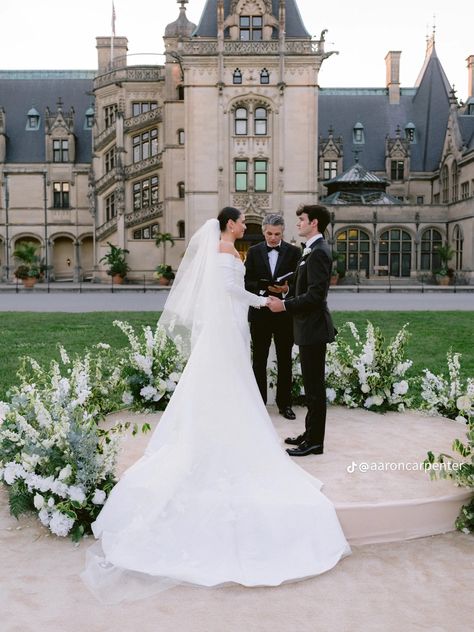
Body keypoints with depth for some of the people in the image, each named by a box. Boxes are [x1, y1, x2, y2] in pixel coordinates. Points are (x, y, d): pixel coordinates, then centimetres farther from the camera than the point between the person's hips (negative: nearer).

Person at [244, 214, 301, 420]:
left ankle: (284, 403, 19)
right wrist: (264, 287, -19)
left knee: (284, 360, 8)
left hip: (285, 313, 0)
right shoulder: (254, 252, 4)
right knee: (259, 360, 7)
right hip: (260, 313, 1)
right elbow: (247, 282, 0)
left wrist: (287, 289, -21)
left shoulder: (294, 252, 1)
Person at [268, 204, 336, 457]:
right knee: (311, 384, 16)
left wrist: (285, 305, -18)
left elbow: (316, 294, -23)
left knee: (314, 386, -2)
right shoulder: (312, 250, 16)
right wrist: (286, 301, 12)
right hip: (309, 327, 10)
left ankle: (315, 441, 6)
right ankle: (311, 434, 26)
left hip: (313, 328, -10)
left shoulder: (318, 252, -16)